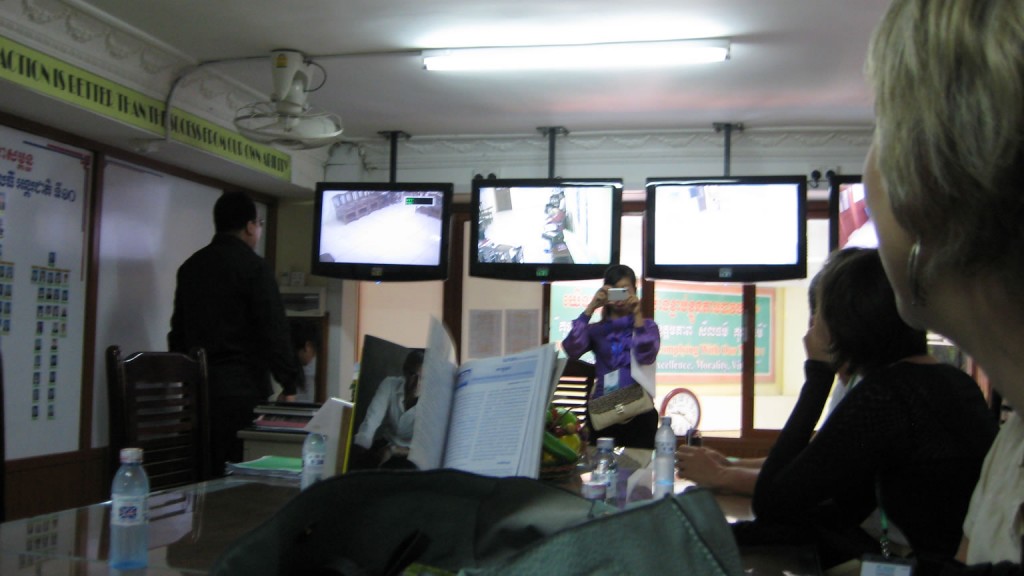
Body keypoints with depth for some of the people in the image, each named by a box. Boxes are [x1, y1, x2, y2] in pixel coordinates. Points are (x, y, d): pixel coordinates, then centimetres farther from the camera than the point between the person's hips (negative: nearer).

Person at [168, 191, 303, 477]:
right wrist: (289, 382, -6)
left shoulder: (190, 266, 12)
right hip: (241, 389, -7)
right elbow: (274, 330, -13)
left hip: (196, 386, 7)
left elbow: (178, 328, 17)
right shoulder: (254, 267, -9)